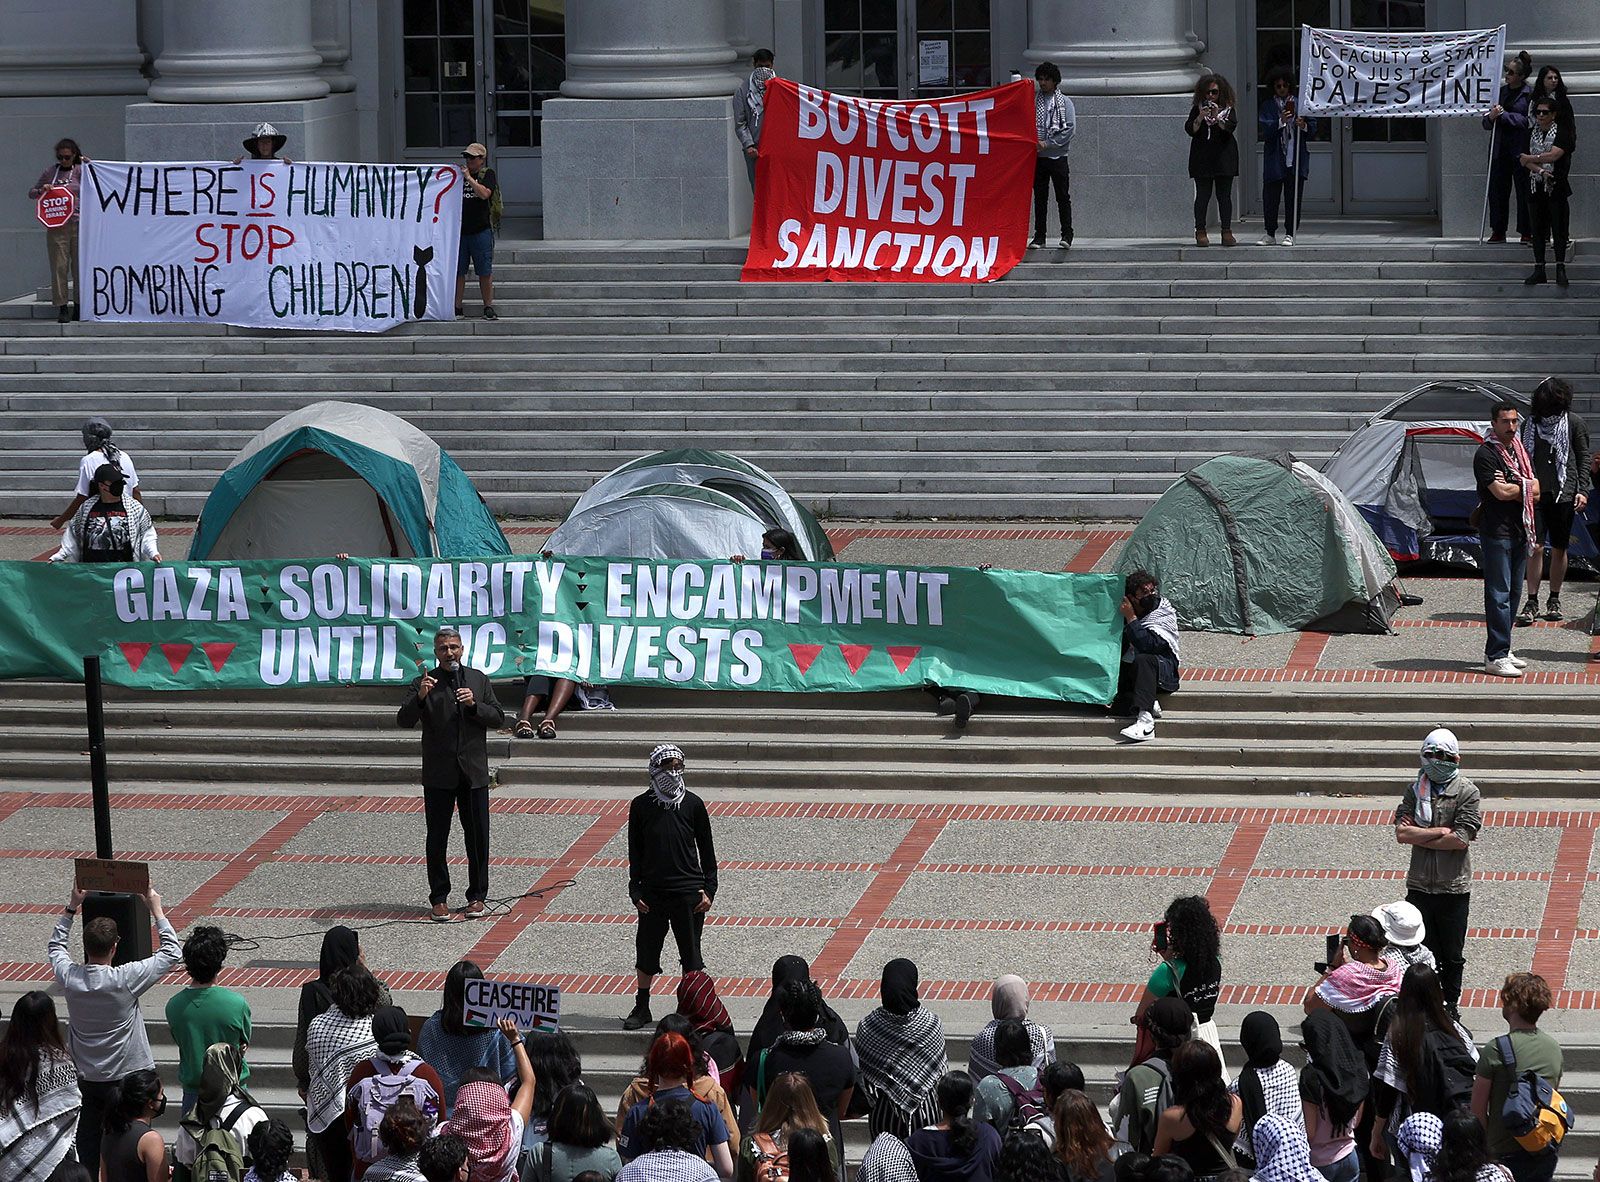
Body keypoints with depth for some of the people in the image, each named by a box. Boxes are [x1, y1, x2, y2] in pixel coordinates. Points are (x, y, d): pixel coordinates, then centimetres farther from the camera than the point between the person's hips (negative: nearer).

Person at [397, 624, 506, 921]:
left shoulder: (479, 680, 8)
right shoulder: (425, 683, 0)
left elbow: (498, 718, 4)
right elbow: (404, 721, -10)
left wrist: (474, 705, -13)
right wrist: (420, 697, -27)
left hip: (474, 773, 2)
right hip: (438, 774, -2)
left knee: (478, 836, 5)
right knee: (437, 838, 3)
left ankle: (477, 896, 15)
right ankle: (439, 899, 11)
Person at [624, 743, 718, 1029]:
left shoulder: (692, 804, 2)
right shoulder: (641, 806, 3)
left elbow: (706, 849, 7)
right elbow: (635, 852, 6)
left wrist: (708, 889, 0)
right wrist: (635, 891, 0)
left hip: (688, 891, -1)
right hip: (652, 892, 1)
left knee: (691, 953, 3)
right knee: (646, 952, 6)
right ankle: (641, 1008, 18)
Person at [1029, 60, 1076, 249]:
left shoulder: (1065, 102, 2)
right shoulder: (1033, 100, 9)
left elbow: (1070, 128, -6)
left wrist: (1047, 143, -11)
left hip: (1058, 156, -2)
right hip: (1037, 157, 2)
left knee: (1063, 197, -2)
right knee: (1040, 197, 5)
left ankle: (1067, 234, 1)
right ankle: (1039, 236, 8)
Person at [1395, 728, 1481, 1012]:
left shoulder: (1467, 792, -4)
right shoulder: (1415, 789, 5)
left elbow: (1461, 840, -15)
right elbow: (1401, 833, -6)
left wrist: (1418, 836, -9)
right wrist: (1440, 832, -12)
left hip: (1454, 888, -2)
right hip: (1419, 885, 2)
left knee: (1452, 956, 7)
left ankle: (1450, 1005, 20)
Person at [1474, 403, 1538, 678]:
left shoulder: (1520, 452, 15)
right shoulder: (1486, 454, -10)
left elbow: (1537, 493, 5)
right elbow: (1501, 493, -20)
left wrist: (1512, 486, -12)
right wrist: (1525, 485, -3)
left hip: (1520, 531, 8)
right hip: (1496, 533, -8)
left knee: (1513, 593, 12)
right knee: (1499, 595, -10)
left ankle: (1501, 650, 21)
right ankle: (1496, 657, -10)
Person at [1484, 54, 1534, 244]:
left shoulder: (1530, 93, -3)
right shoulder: (1500, 91, 13)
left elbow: (1528, 120, -11)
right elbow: (1486, 123, 15)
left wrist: (1503, 115, -12)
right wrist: (1491, 117, -8)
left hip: (1521, 148, -5)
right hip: (1500, 147, 5)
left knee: (1524, 190, -1)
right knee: (1497, 188, 4)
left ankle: (1526, 232, 7)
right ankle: (1498, 231, 11)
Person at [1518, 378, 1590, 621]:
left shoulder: (1574, 423, 0)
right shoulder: (1530, 423, 6)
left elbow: (1584, 459, 4)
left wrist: (1582, 490, -5)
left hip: (1563, 495, -1)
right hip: (1535, 493, 1)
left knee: (1559, 549, 7)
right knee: (1535, 547, -6)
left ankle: (1554, 600, 18)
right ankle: (1531, 602, -2)